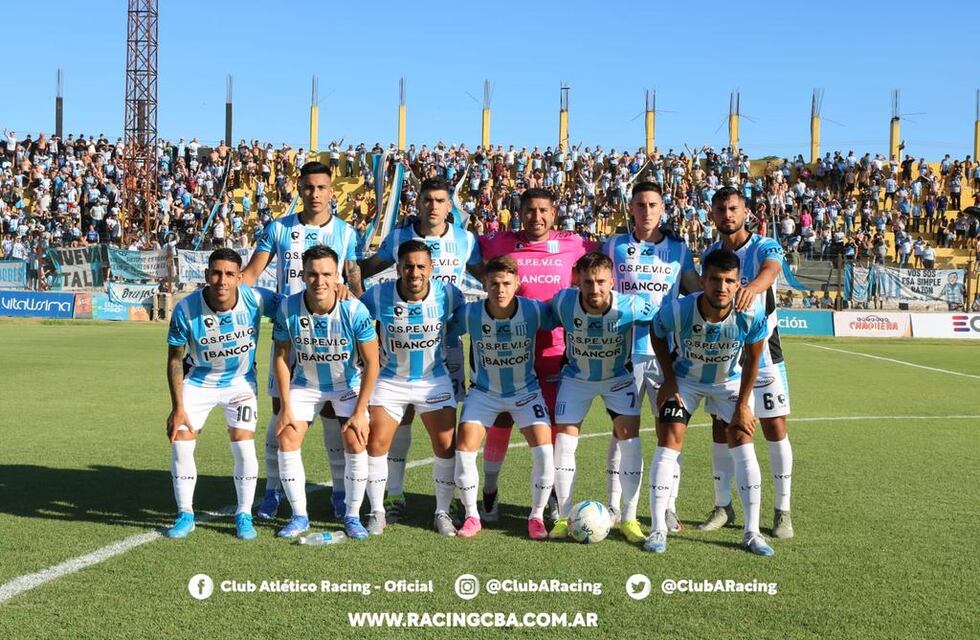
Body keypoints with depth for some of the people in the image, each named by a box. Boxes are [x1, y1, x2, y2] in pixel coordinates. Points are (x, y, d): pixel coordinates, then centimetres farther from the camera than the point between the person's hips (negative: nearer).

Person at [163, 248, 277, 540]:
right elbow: (174, 358, -11)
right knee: (180, 445, -6)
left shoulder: (256, 299, -25)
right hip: (198, 381, 1)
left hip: (240, 382, 0)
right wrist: (178, 407, -12)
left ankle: (244, 515, 9)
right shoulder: (186, 309, -24)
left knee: (244, 447, -11)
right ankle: (185, 515, 14)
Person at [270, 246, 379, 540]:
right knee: (287, 441, -7)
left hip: (348, 383, -2)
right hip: (305, 383, 2)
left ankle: (352, 516, 5)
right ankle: (299, 516, 9)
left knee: (355, 444, -13)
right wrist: (285, 407, -10)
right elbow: (281, 357, -8)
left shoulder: (354, 310, -27)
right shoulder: (288, 309, -22)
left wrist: (360, 412, -18)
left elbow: (371, 363, -18)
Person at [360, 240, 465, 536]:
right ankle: (377, 512, 12)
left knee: (446, 444, -3)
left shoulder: (448, 294, -15)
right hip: (390, 380, 0)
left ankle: (442, 512, 14)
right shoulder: (378, 295, -18)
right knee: (376, 443, -5)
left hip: (434, 379, 1)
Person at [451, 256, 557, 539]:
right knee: (464, 448, -11)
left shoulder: (534, 310, -22)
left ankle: (537, 516, 7)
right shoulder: (469, 314, -20)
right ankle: (472, 516, 9)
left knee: (544, 450, -14)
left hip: (526, 390, 0)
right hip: (484, 391, 1)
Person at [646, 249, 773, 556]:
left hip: (730, 381, 1)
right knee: (669, 441, -10)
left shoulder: (752, 314, -31)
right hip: (685, 379, -1)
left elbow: (752, 360, -13)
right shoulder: (677, 311, -33)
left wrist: (742, 405, -9)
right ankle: (658, 529, -1)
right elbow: (657, 335, -8)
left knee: (743, 446, -9)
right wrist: (669, 378, -8)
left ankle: (752, 532, 3)